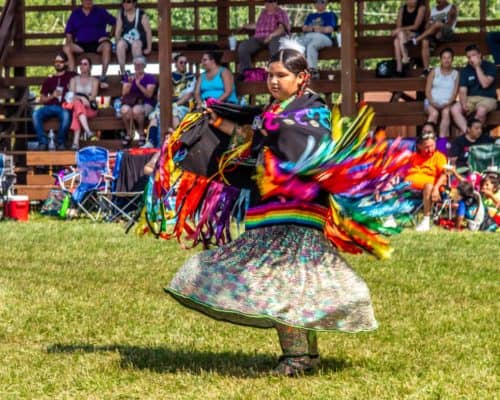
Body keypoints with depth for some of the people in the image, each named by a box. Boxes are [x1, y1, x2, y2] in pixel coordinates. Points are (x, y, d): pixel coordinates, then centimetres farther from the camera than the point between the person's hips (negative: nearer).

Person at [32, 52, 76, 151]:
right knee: (36, 114, -29)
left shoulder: (71, 76, 14)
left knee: (66, 115, -39)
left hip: (63, 107, -3)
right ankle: (43, 142, -25)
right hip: (49, 107, 3)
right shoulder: (49, 80, 20)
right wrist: (52, 96, -1)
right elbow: (42, 99, 18)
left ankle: (60, 142, -19)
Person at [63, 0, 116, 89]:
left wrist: (110, 35, -4)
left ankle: (103, 76, -36)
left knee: (107, 46, -36)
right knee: (66, 48, -26)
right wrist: (69, 41, -7)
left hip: (97, 43, -2)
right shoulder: (75, 13, 14)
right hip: (81, 44, 2)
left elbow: (114, 23, 10)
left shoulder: (100, 11, 10)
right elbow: (69, 32, 12)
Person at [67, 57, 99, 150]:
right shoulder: (74, 79, 20)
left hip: (90, 108, -1)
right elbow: (72, 95, 4)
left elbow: (93, 96, 2)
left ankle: (76, 141, -53)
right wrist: (81, 98, -18)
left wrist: (82, 98, -19)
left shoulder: (94, 80, 17)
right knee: (77, 103, -39)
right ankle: (87, 131, -57)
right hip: (75, 106, 1)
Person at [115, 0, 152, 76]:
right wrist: (117, 43, -10)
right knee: (120, 44, -32)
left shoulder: (142, 15, -5)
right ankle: (122, 72, -29)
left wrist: (149, 48, -9)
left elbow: (148, 32, -5)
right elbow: (118, 31, 4)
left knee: (135, 44, -38)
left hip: (140, 40, -3)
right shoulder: (121, 15, 5)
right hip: (126, 40, 3)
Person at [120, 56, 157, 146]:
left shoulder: (150, 78, 6)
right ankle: (129, 133, -14)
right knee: (125, 110, -35)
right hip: (130, 102, 2)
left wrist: (138, 84, -16)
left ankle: (141, 133, -15)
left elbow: (149, 94, -7)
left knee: (136, 110, -39)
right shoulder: (129, 77, 16)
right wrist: (130, 83, -10)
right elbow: (124, 93, 6)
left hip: (146, 104, -2)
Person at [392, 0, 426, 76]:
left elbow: (416, 26, -10)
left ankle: (405, 59, -43)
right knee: (397, 40, -32)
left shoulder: (421, 8, -3)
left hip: (417, 35, -4)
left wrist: (401, 29, -16)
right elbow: (398, 26, 6)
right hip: (405, 34, 4)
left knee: (400, 33, -33)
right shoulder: (402, 9, 11)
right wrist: (406, 30, -15)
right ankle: (399, 68, -43)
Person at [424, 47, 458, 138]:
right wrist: (432, 102, -13)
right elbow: (428, 90, 6)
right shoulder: (434, 72, 12)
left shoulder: (456, 74, 12)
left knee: (446, 112, -35)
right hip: (433, 102, 0)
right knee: (434, 113, -34)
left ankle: (442, 138, -43)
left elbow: (455, 93, 4)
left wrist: (448, 103, -14)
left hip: (447, 103, 0)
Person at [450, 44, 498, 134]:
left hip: (487, 99, -4)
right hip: (471, 99, 4)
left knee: (481, 110, -39)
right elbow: (463, 91, 0)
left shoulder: (490, 67, -2)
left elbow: (485, 84, -16)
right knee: (455, 109, -27)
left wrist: (477, 67, -14)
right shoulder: (465, 71, 8)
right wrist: (464, 104, -20)